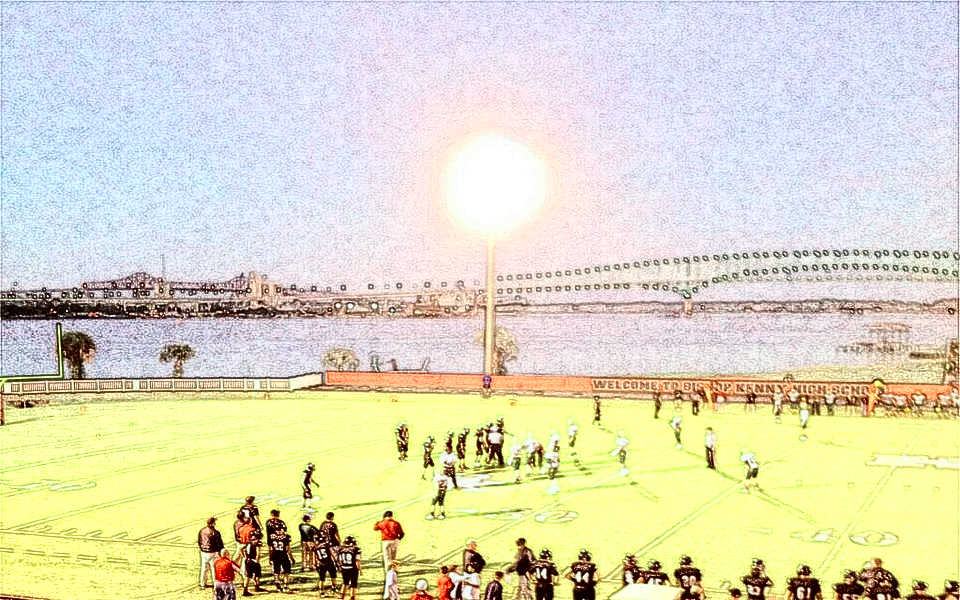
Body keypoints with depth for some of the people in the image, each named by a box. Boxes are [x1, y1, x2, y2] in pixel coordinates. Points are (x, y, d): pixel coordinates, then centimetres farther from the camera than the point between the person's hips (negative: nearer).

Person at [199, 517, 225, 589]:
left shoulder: (201, 531, -2)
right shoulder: (215, 533, -19)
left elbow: (199, 542, 9)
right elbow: (219, 543, -14)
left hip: (203, 552, 5)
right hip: (212, 553, -5)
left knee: (204, 568, 16)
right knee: (214, 569, 7)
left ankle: (203, 584, 26)